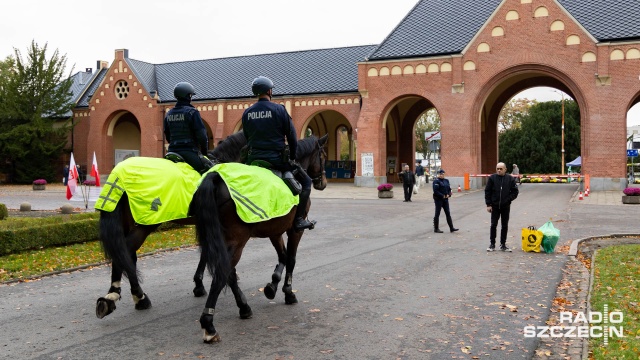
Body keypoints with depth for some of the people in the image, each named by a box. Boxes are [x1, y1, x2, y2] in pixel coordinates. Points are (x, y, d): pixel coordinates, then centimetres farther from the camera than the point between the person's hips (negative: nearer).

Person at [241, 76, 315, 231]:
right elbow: (292, 137, -3)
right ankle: (299, 219, -1)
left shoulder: (247, 113, 7)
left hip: (253, 159, 5)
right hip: (277, 158, -5)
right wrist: (292, 157, 10)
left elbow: (246, 138, 14)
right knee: (306, 181, 8)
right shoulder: (279, 109, -6)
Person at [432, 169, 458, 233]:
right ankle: (436, 228, 9)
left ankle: (451, 228, 10)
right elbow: (435, 191, -17)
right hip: (438, 199, -7)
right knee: (437, 214, 1)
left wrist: (449, 195, -4)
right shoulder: (436, 181, -9)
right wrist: (442, 196, -18)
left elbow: (449, 189, 15)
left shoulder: (446, 181, 12)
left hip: (445, 199, 7)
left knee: (448, 213, 7)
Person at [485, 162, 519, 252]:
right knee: (493, 225, 3)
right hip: (495, 206, -1)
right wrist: (488, 204, -6)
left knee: (505, 226, 8)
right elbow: (487, 191, -1)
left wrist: (508, 199, -11)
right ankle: (492, 244, 13)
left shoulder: (510, 179, -1)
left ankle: (503, 245, 17)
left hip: (506, 206, 1)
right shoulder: (492, 178, -3)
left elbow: (515, 192, 3)